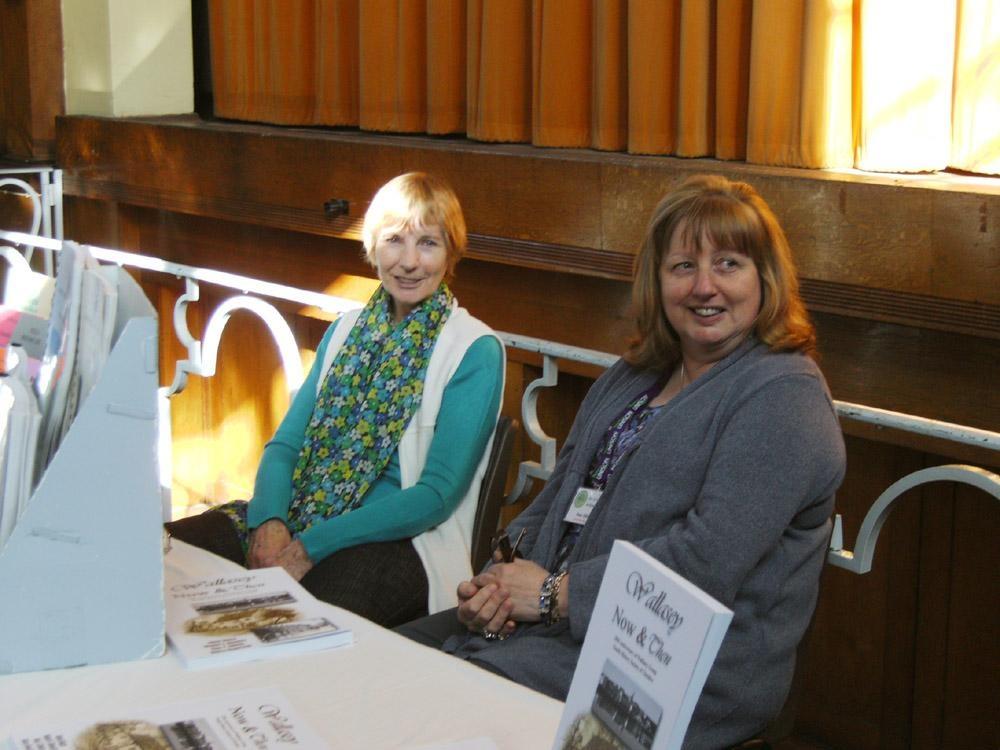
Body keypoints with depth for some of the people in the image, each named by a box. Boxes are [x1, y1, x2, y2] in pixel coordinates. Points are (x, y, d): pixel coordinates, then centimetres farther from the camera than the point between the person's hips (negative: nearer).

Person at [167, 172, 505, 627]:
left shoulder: (475, 351, -3)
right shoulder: (347, 331, 17)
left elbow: (438, 493, -11)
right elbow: (286, 442, 12)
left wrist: (311, 545, -17)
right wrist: (270, 521, -11)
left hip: (399, 540, -6)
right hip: (298, 518, 6)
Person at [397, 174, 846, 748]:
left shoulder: (784, 395, -11)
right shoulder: (633, 376, 18)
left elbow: (709, 560, -20)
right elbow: (557, 501, 17)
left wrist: (557, 592, -16)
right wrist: (496, 581, -3)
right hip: (567, 619, 8)